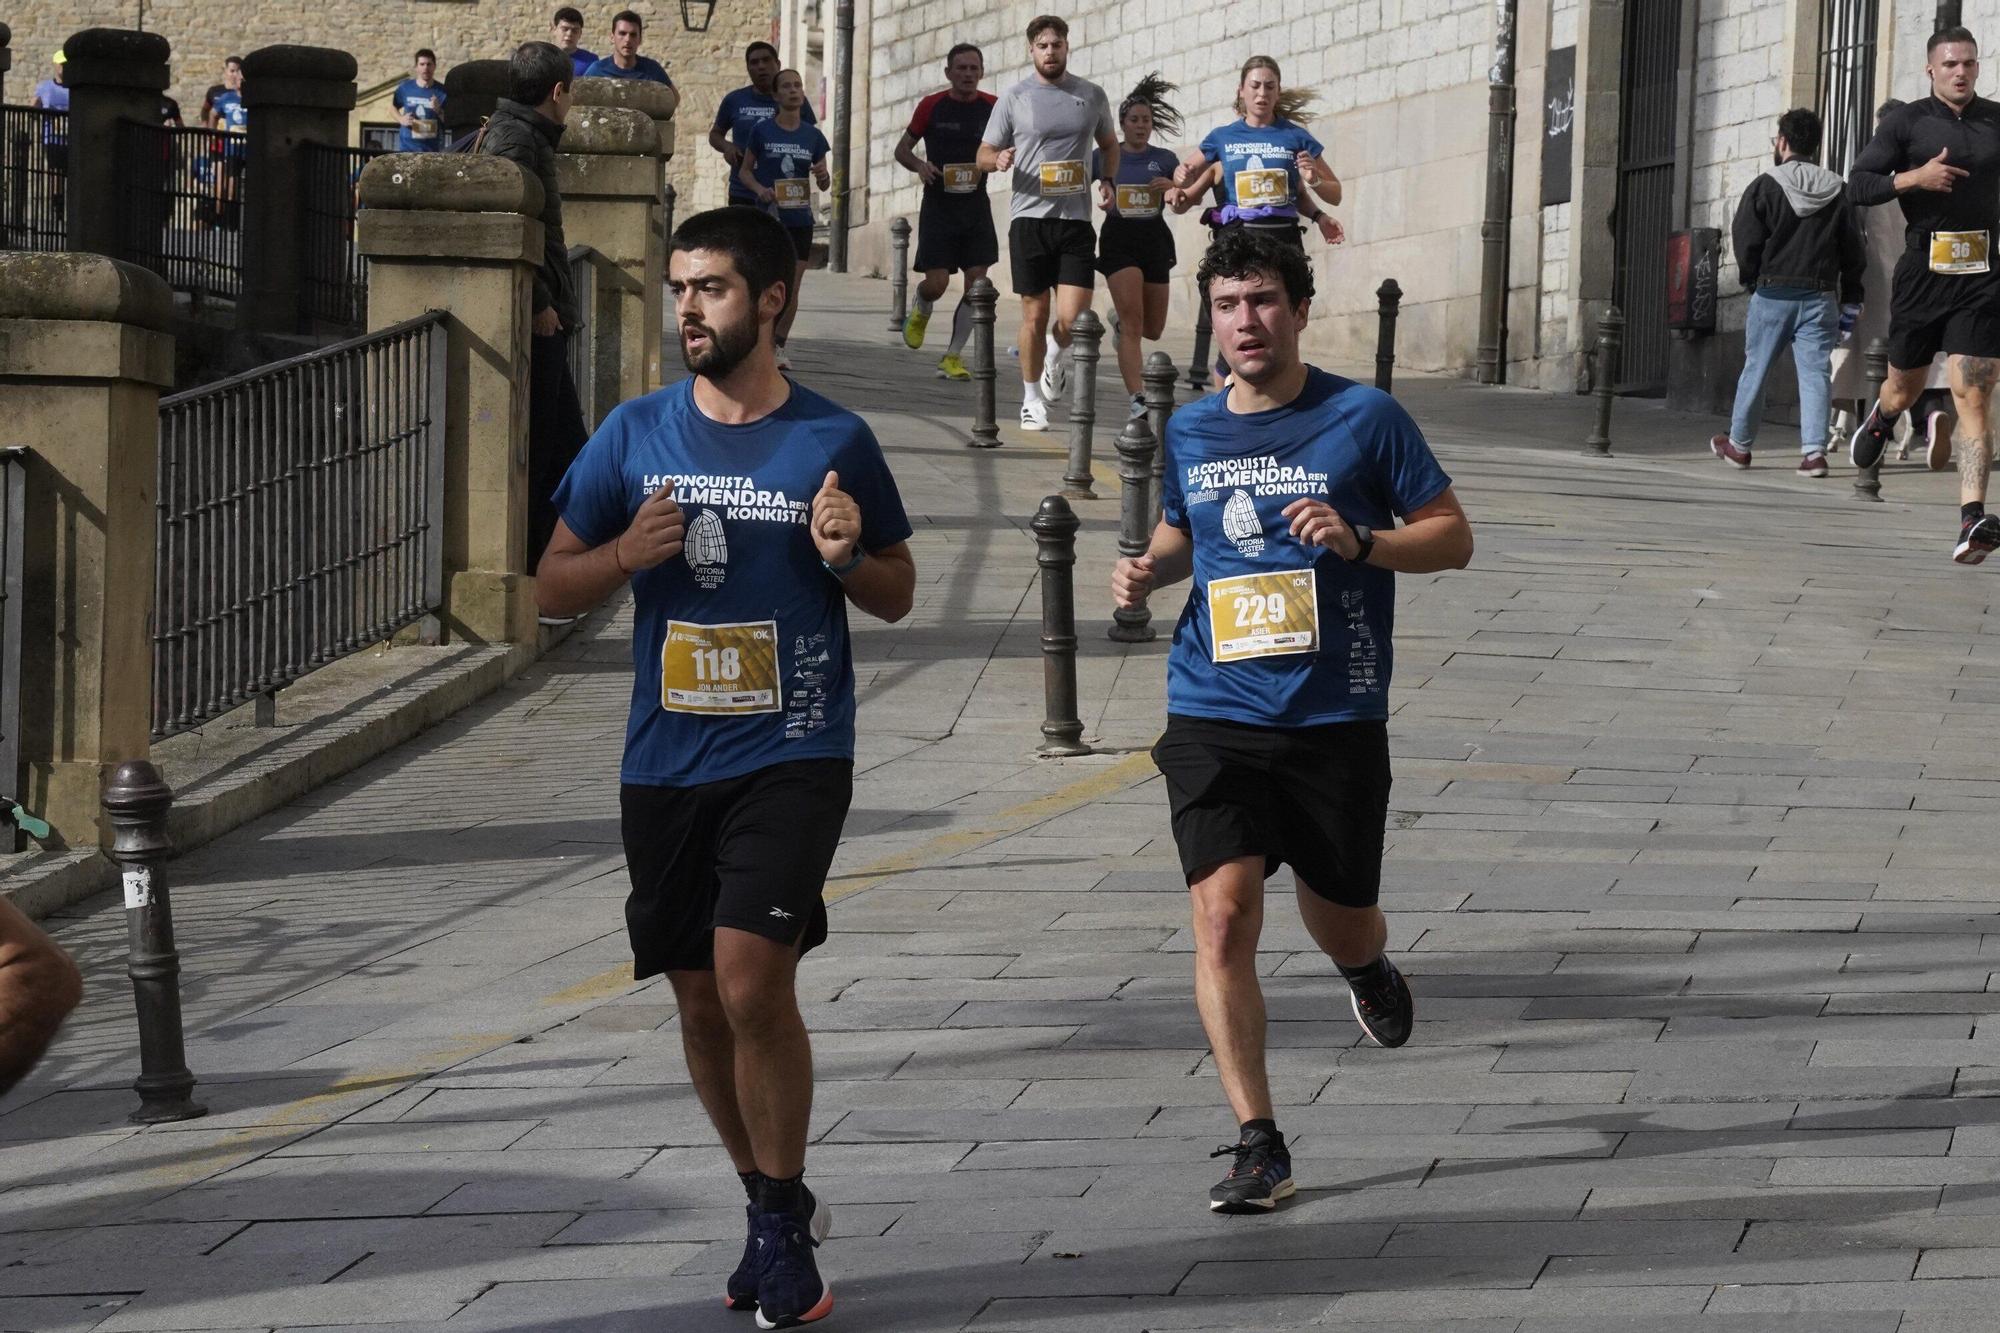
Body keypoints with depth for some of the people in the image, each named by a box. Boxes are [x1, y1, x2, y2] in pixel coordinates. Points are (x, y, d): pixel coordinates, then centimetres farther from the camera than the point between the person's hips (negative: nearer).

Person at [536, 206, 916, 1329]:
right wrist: (627, 553, -11)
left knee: (753, 982, -16)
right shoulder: (636, 434, 5)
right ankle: (775, 1203, 29)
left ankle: (785, 1228, -2)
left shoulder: (834, 440, 0)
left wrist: (846, 556, -11)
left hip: (793, 758, -4)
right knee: (701, 998, 9)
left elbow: (899, 595, 11)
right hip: (667, 761, 4)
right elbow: (554, 588, 9)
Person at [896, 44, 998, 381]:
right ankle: (920, 311, 28)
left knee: (977, 283, -5)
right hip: (938, 205, -2)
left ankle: (953, 356, 6)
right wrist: (919, 166, -14)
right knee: (936, 283, -9)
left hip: (976, 206, 2)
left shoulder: (993, 107, 1)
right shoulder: (932, 106, -1)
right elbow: (902, 149, 8)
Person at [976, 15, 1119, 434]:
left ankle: (1056, 354, 25)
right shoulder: (1013, 99, 3)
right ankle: (1031, 399, 16)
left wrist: (1108, 182, 6)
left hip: (1076, 219, 1)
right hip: (1029, 216, -1)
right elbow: (983, 155, 7)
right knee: (1035, 313, 2)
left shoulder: (1092, 96, 9)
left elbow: (1109, 145, 24)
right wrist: (999, 159, -16)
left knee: (1072, 317, -9)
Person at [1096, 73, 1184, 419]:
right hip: (1119, 240, -3)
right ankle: (1138, 400, -20)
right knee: (1133, 324, -17)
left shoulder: (1164, 159, 8)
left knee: (1153, 330, 11)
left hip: (1155, 240, 3)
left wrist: (1173, 186, -14)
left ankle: (1118, 319, 48)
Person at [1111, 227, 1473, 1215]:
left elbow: (1454, 538, 0)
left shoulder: (1363, 419, -3)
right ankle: (1258, 1144, -8)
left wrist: (1359, 541, -17)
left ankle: (1368, 969, 51)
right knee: (1223, 915, -14)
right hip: (1214, 716, 2)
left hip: (1336, 718, -2)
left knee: (1340, 927, 11)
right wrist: (1149, 570, 3)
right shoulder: (1190, 431, 8)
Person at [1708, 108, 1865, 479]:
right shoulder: (1837, 192, 5)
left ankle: (1739, 444, 22)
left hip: (1772, 294, -2)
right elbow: (1853, 251, 6)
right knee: (1815, 372, -1)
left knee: (1756, 368, 11)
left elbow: (1745, 240, -7)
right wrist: (1851, 300, 11)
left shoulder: (1765, 187, -5)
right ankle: (1814, 450, -12)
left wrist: (1752, 279, 10)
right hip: (1820, 296, 2)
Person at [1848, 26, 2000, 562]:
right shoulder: (1907, 123, 1)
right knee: (1905, 387, 16)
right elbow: (1858, 185, -4)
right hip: (1923, 270, 0)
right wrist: (1912, 178, -19)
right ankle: (1881, 418, 55)